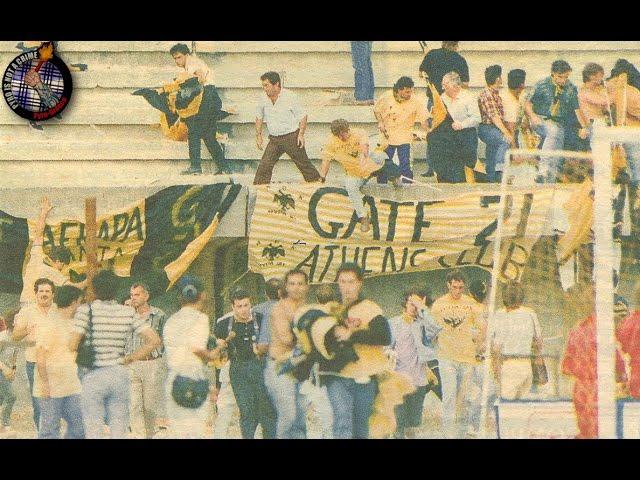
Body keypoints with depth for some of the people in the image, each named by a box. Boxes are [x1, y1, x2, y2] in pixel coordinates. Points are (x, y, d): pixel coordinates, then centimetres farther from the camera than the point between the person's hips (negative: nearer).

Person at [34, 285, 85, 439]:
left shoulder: (74, 325, 14)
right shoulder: (49, 326, -11)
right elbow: (40, 357, -15)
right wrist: (45, 383, -17)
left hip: (72, 388, 8)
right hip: (51, 390, -8)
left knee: (78, 427, 7)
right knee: (50, 429, -1)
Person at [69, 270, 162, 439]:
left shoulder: (86, 310, -8)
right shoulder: (128, 312, 2)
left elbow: (73, 346, -13)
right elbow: (154, 340, -1)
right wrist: (129, 359, 5)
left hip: (93, 376, -3)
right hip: (119, 374, 3)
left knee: (93, 431, 2)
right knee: (119, 431, 8)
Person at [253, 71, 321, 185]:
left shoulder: (290, 97, -12)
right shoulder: (263, 99, 1)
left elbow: (302, 116, -5)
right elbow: (259, 117, 17)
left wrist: (301, 134, -13)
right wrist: (258, 135, 10)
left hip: (292, 137, -4)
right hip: (274, 139, 4)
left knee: (304, 164, 6)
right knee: (264, 165, -6)